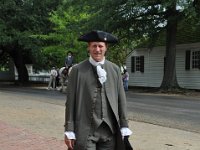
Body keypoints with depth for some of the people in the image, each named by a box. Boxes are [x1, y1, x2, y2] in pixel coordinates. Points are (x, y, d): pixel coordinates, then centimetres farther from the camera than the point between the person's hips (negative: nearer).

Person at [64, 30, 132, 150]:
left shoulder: (115, 70, 7)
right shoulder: (77, 70, -2)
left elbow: (121, 100, 7)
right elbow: (70, 102, -2)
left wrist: (124, 127, 5)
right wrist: (69, 131, -4)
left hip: (110, 130, 3)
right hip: (85, 130, -2)